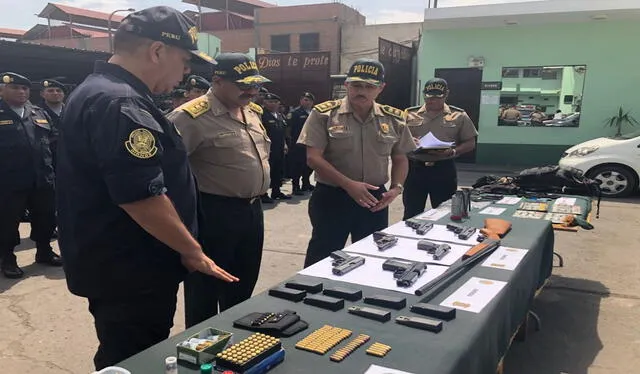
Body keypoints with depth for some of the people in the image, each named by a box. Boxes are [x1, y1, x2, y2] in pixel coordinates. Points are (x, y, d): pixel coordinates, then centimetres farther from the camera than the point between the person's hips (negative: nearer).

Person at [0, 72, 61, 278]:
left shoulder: (40, 114, 13)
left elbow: (52, 141, 15)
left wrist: (51, 167, 9)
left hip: (42, 179, 5)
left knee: (46, 218, 13)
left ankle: (44, 251, 30)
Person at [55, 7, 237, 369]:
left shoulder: (98, 91, 13)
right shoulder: (120, 104, -23)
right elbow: (141, 197, -28)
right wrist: (193, 251, -16)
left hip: (116, 265, 10)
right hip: (131, 273, -10)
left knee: (124, 361, 23)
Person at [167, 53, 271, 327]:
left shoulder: (253, 111, 10)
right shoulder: (192, 116, -18)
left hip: (253, 210, 9)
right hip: (215, 213, -8)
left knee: (242, 289, 21)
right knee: (206, 291, 8)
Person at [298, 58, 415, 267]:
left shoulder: (394, 119, 4)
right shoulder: (324, 114, -7)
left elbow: (400, 159, 13)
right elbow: (313, 158, -13)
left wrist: (396, 188, -6)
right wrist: (349, 184, -23)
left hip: (374, 199, 4)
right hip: (331, 197, -3)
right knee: (322, 260, 6)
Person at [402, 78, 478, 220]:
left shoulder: (459, 116, 3)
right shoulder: (409, 114, 5)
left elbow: (470, 143, 4)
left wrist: (453, 152, -15)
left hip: (444, 170, 0)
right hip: (414, 168, 1)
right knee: (411, 213, 7)